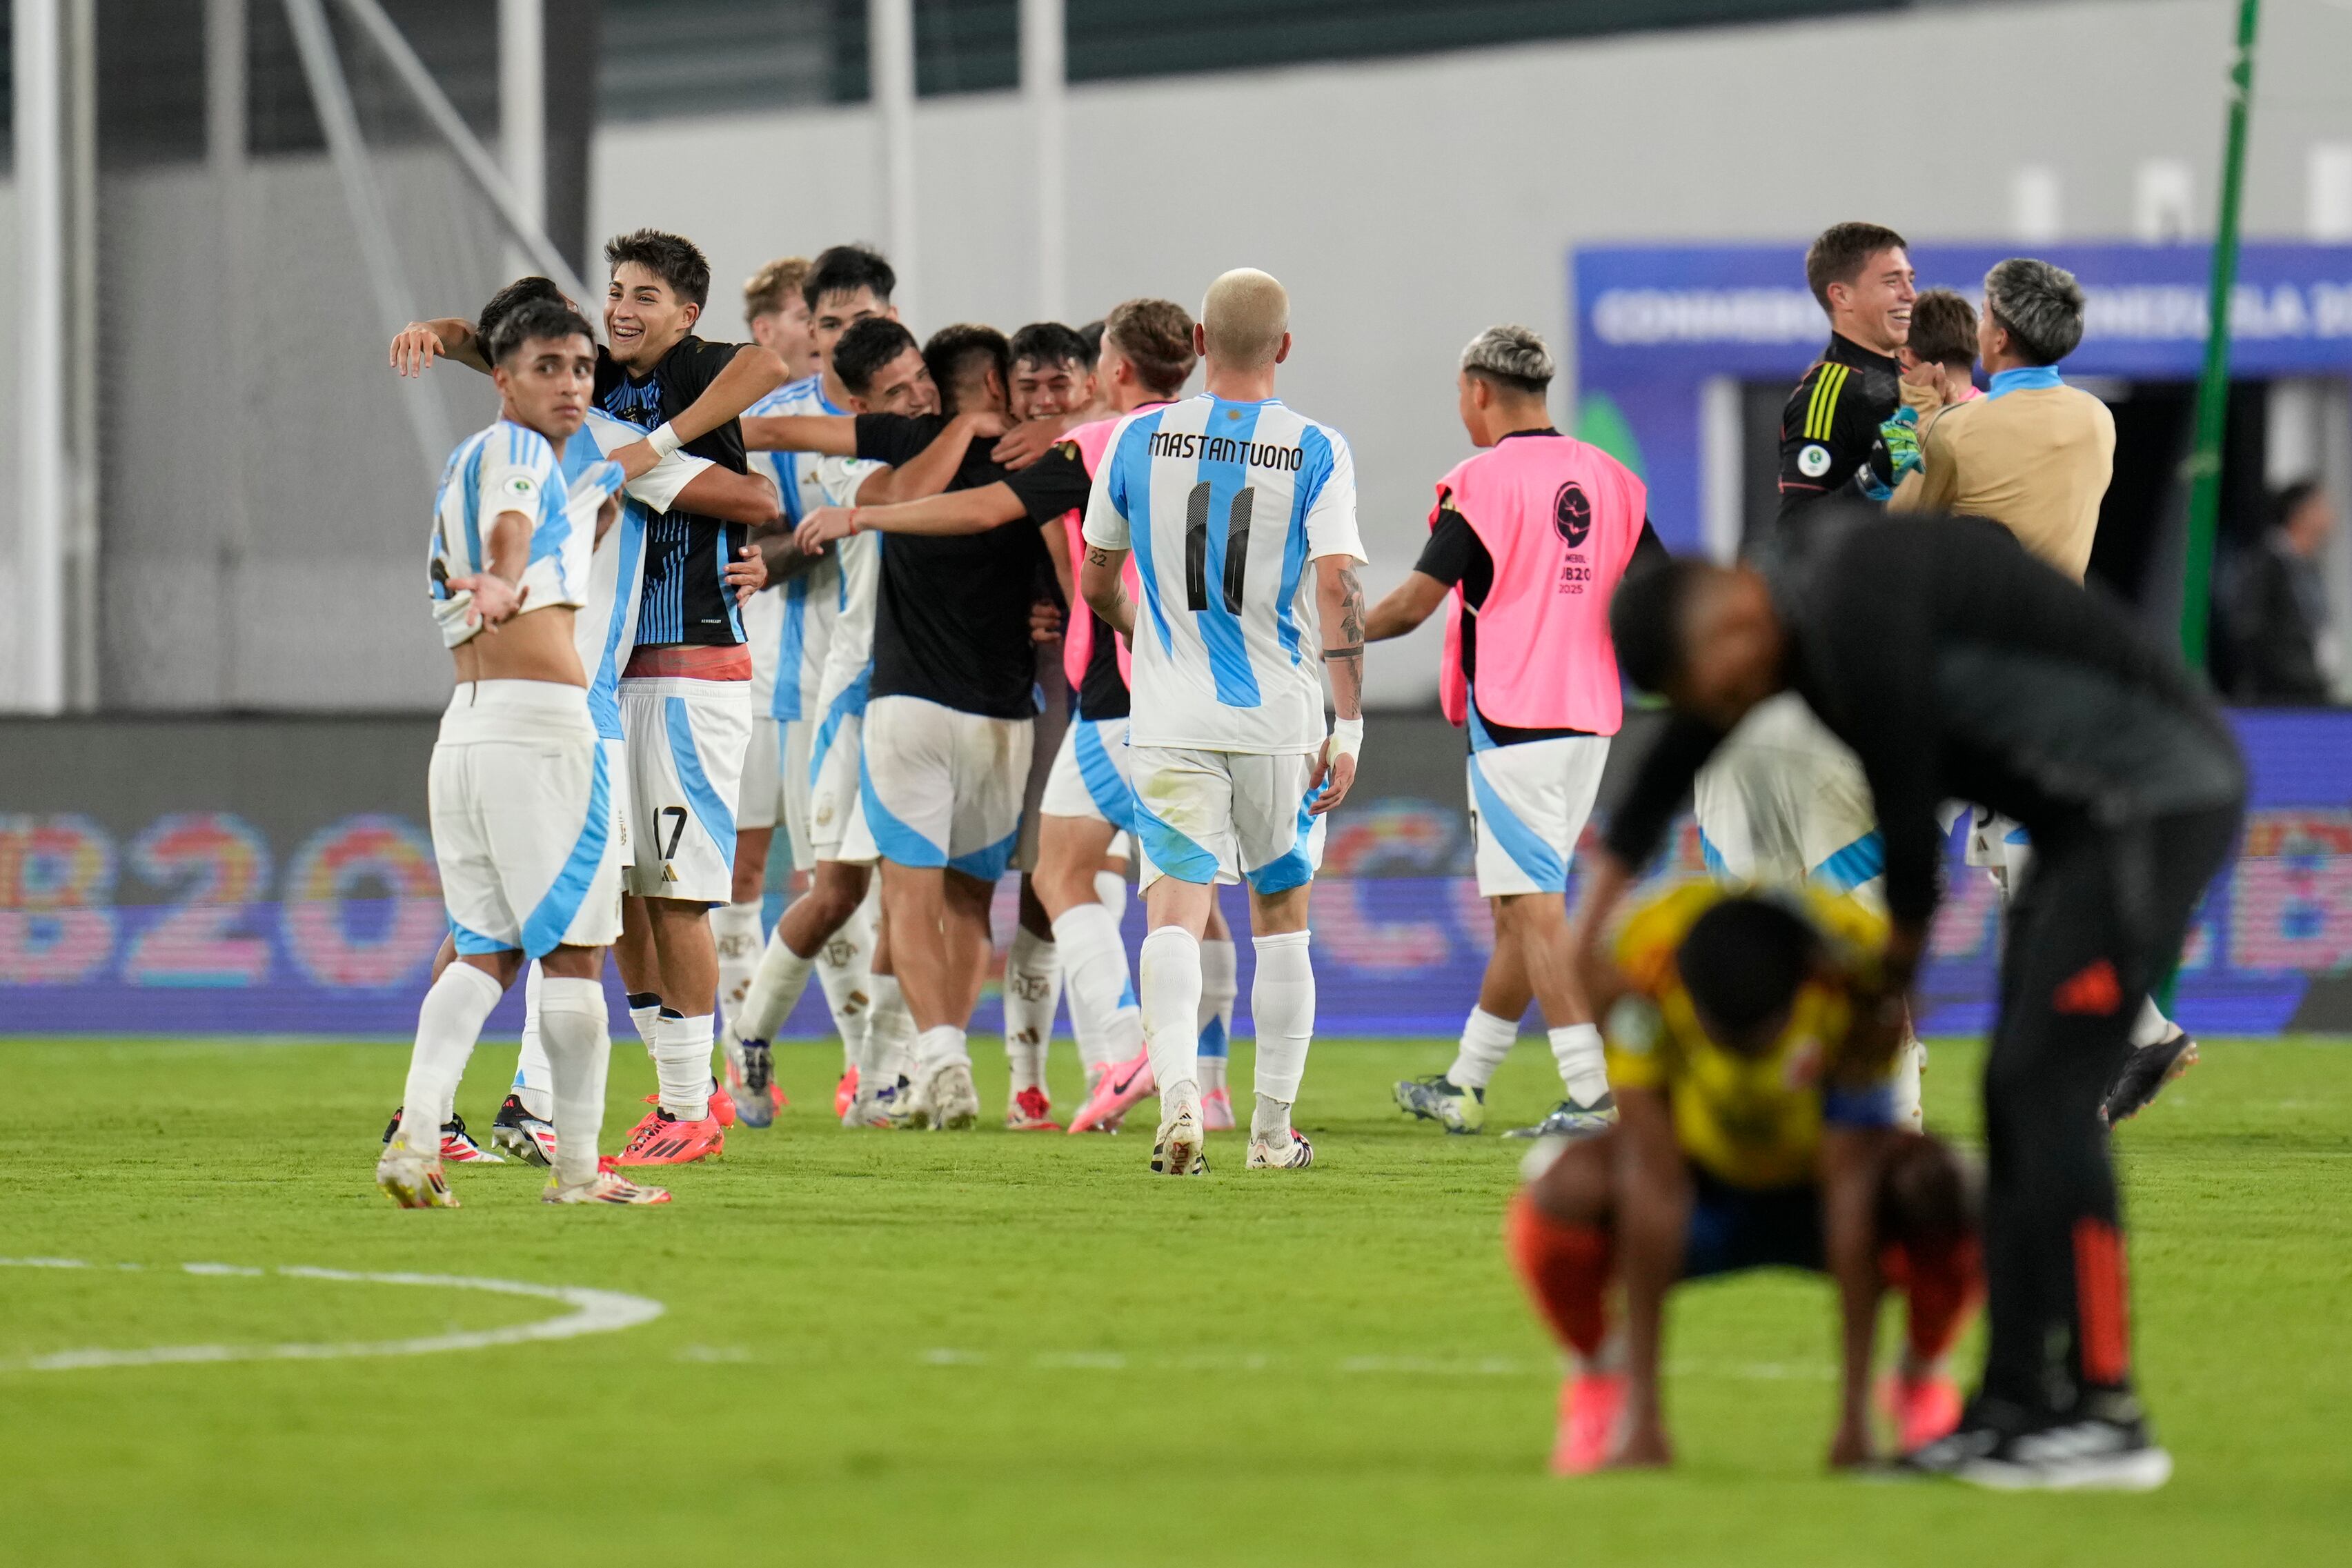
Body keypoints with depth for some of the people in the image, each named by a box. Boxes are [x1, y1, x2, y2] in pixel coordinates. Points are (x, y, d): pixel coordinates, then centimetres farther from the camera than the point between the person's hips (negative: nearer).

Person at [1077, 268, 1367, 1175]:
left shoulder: (1140, 440, 2)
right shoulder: (1315, 453, -4)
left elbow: (1096, 582, 11)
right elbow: (1337, 589, -12)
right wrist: (1349, 728, -10)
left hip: (1170, 719, 0)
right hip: (1280, 720, 0)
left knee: (1175, 908, -5)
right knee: (1281, 914, 14)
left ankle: (1177, 1093, -29)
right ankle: (1272, 1129, 18)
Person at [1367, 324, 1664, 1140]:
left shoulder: (1481, 482, -11)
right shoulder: (1610, 478, 9)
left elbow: (1414, 602, -11)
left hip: (1512, 721, -7)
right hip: (1589, 719, 7)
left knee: (1534, 904, -7)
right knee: (1522, 903, 15)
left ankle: (1593, 1093, -15)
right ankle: (1465, 1085, 24)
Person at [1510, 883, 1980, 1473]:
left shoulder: (1859, 967, -31)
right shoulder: (1647, 964, -31)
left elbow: (1851, 1188, -31)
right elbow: (1654, 1186, -31)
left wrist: (1853, 1414, -31)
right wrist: (1643, 1413, -32)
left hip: (1816, 1181, 0)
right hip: (1704, 1181, 0)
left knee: (1934, 1194, -34)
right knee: (1564, 1193, -33)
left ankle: (1922, 1377, 1)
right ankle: (1598, 1377, 2)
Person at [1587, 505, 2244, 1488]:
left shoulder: (1856, 605, -22)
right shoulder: (1792, 591, 8)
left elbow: (1906, 803, -14)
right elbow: (1674, 758, 23)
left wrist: (1895, 976, 2)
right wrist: (1591, 918, 28)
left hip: (2155, 798, -10)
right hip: (2095, 815, 10)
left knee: (2044, 1092, -14)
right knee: (2019, 1095, 8)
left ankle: (2105, 1417, -14)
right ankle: (2017, 1405, 9)